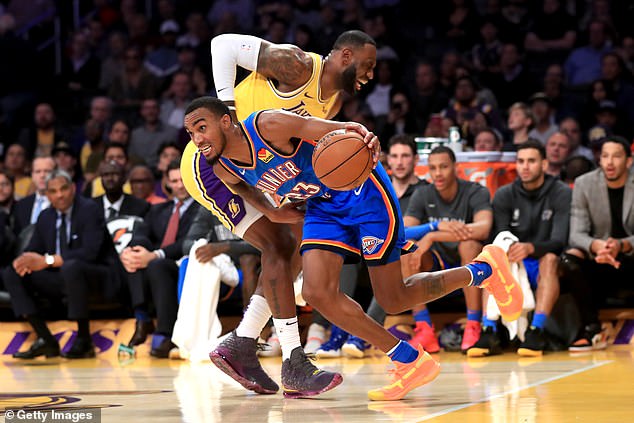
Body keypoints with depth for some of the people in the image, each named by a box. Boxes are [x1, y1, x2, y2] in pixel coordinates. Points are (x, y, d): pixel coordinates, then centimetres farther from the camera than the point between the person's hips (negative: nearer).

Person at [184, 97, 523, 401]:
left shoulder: (269, 125, -28)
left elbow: (340, 130, -27)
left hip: (361, 190, -7)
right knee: (317, 292, -13)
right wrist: (271, 213, 3)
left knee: (393, 301, -3)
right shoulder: (225, 170, -6)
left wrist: (364, 138, -50)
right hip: (323, 206, 7)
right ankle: (412, 363, 0)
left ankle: (484, 270, 22)